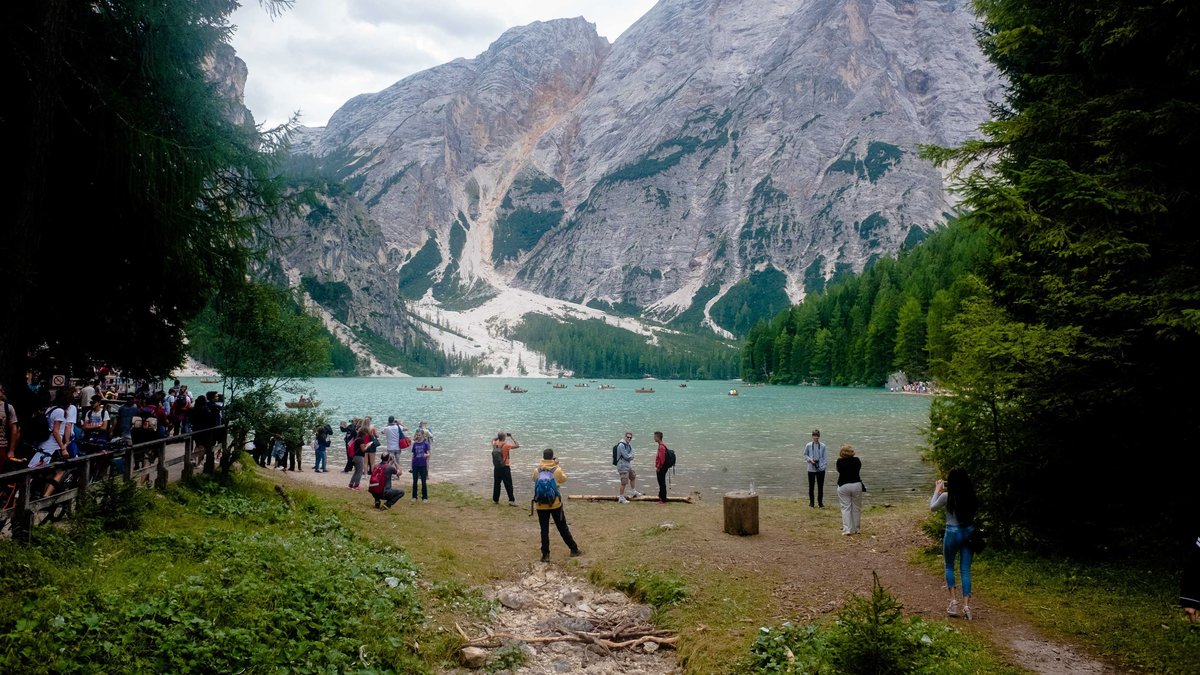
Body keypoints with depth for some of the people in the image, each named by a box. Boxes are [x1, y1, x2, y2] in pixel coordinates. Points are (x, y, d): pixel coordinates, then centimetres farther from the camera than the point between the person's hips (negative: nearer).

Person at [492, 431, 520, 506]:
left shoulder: (495, 444, 1)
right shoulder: (506, 445, -15)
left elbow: (493, 439, 26)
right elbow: (517, 445, -12)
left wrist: (499, 436, 17)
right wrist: (512, 437, -5)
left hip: (496, 467, 5)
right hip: (505, 468, -5)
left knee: (496, 484, 14)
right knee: (508, 485, -2)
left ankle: (495, 499, 19)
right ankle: (511, 500, -5)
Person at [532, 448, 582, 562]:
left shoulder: (537, 471, -6)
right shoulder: (557, 470, -10)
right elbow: (564, 479, 9)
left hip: (541, 505, 1)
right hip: (555, 504, -1)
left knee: (544, 530, 7)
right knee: (563, 528, 11)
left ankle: (545, 555, 8)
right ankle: (574, 549, 20)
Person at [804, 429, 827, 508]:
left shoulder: (823, 446, -3)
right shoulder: (808, 445, -4)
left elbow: (824, 457, 3)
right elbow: (805, 455, 6)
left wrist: (824, 465, -6)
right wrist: (810, 460, -11)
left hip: (821, 469, 0)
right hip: (811, 469, 0)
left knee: (820, 486, 6)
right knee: (811, 486, 7)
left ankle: (820, 503, 18)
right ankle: (811, 502, 20)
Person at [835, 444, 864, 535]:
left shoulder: (840, 462, -8)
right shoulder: (856, 460, -2)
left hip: (843, 486, -1)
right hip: (856, 485, 1)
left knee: (845, 508, 3)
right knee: (856, 508, 11)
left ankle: (847, 529, -4)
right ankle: (855, 529, 16)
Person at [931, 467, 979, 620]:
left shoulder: (946, 496, -14)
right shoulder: (971, 496, -3)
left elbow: (932, 507, 3)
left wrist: (937, 490, 13)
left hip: (953, 533, -3)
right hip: (969, 533, 3)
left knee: (949, 566, 16)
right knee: (965, 570, 7)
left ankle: (953, 600, 7)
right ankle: (966, 605, 1)